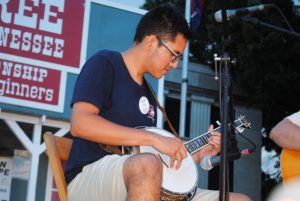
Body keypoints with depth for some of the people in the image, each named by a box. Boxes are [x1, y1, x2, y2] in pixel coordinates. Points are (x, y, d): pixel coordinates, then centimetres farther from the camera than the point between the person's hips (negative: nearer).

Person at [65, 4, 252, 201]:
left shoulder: (148, 94, 22)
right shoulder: (105, 63, -1)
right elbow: (80, 124, -17)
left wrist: (199, 154, 13)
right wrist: (154, 138, -18)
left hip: (142, 185, 7)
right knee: (148, 164, -42)